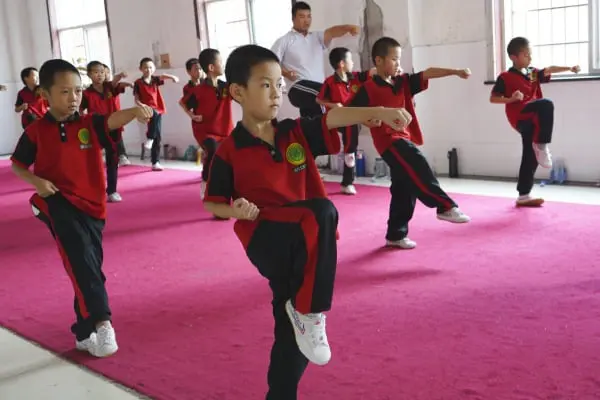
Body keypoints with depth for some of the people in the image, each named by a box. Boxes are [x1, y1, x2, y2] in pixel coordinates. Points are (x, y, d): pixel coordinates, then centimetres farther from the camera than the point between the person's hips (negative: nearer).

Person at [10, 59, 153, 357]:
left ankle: (84, 333, 27)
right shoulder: (36, 131, 0)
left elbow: (113, 120, -19)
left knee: (88, 267, 10)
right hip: (57, 202, -2)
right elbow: (17, 164, 11)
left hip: (90, 206, 3)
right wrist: (36, 181, -10)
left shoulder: (90, 124, 1)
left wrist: (135, 111, -41)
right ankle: (101, 321, -30)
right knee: (80, 256, -28)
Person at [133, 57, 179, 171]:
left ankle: (155, 162, 12)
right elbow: (136, 99, -1)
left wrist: (173, 77, -28)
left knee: (158, 137, 5)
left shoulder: (155, 80, 9)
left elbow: (163, 76, -7)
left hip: (158, 110, 4)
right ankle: (149, 138, -25)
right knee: (154, 114, -41)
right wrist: (141, 105, -22)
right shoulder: (138, 83, -1)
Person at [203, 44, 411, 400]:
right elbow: (212, 203, 3)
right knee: (322, 212, -32)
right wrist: (236, 211, -18)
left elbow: (333, 118, -10)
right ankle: (309, 313, -17)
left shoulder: (296, 133, 4)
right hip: (266, 237, -4)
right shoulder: (230, 151, -5)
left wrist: (379, 112, -26)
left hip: (305, 242, 4)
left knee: (294, 335, 9)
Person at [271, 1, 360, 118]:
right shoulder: (284, 41, 4)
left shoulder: (317, 37, 17)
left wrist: (349, 27, -24)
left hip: (316, 93, 6)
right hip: (299, 89, -5)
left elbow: (332, 32, -3)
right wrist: (286, 73, -18)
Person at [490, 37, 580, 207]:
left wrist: (569, 68, -14)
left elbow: (549, 70, 1)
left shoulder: (533, 73, 15)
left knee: (530, 157, 7)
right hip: (519, 118, -7)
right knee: (546, 104, -30)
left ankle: (523, 196, 16)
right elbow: (493, 98, -3)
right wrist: (512, 99, -17)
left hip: (531, 121, 7)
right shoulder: (505, 77, -3)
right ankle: (541, 146, -21)